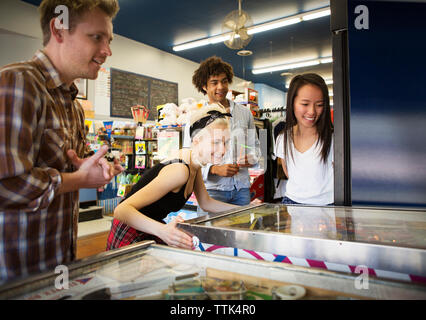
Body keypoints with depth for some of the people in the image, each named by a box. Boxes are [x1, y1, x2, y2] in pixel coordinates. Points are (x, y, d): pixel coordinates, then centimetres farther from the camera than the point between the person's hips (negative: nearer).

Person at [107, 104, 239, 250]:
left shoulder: (194, 164, -3)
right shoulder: (179, 171, -30)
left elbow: (206, 203, 12)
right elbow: (121, 210, -35)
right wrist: (161, 230, -50)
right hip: (129, 236, -8)